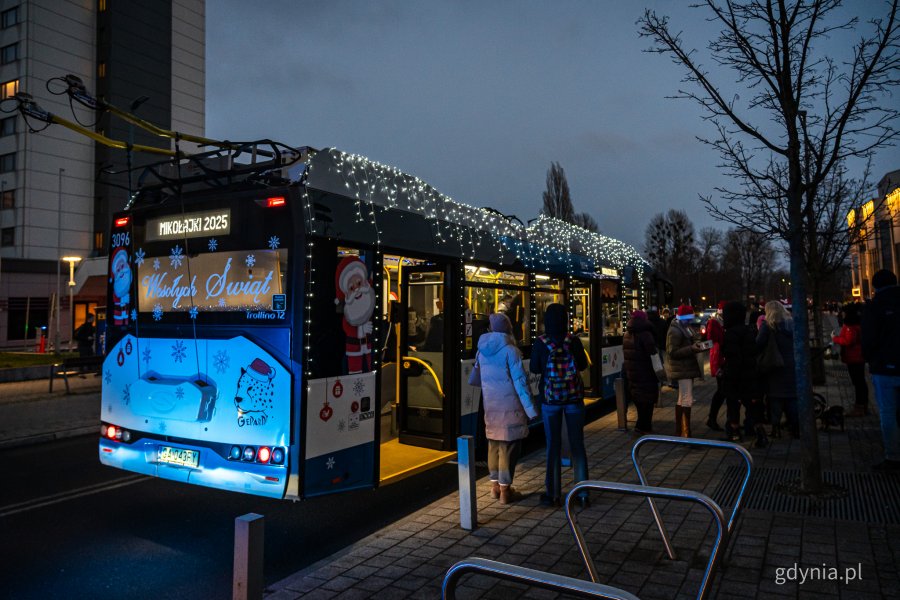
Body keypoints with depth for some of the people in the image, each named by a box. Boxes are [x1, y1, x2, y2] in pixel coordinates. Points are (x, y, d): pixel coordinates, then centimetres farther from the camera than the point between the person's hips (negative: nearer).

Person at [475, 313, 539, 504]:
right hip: (509, 407, -6)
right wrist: (531, 409, -12)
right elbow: (520, 382, -16)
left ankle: (495, 486, 26)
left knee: (494, 445, 16)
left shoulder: (482, 350, 4)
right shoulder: (510, 350, -14)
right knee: (508, 447, 1)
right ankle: (505, 491, 6)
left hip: (490, 406, 6)